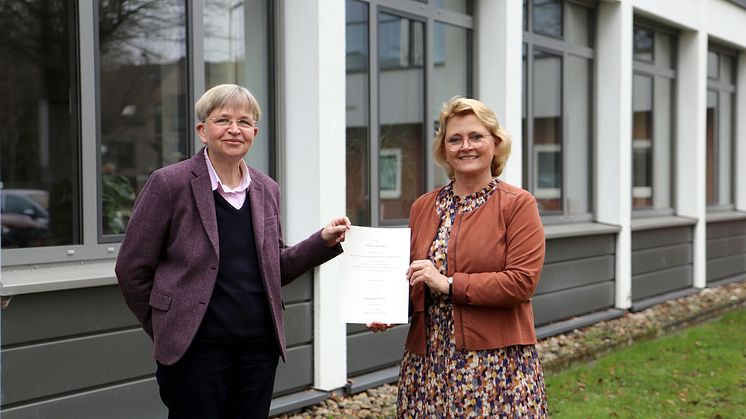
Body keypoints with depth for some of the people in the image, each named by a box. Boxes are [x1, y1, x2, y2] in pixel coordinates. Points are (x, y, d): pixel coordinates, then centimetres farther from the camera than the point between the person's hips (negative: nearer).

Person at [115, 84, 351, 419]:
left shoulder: (266, 190, 9)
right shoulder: (170, 184, -6)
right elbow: (132, 269, -3)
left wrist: (324, 241, 3)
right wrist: (166, 329, 1)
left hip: (260, 349, 5)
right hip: (195, 351, -5)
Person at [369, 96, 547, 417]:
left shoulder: (518, 204, -2)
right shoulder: (423, 207, 12)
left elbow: (523, 282, -12)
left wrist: (448, 284, -15)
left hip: (496, 360, -4)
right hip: (428, 360, 4)